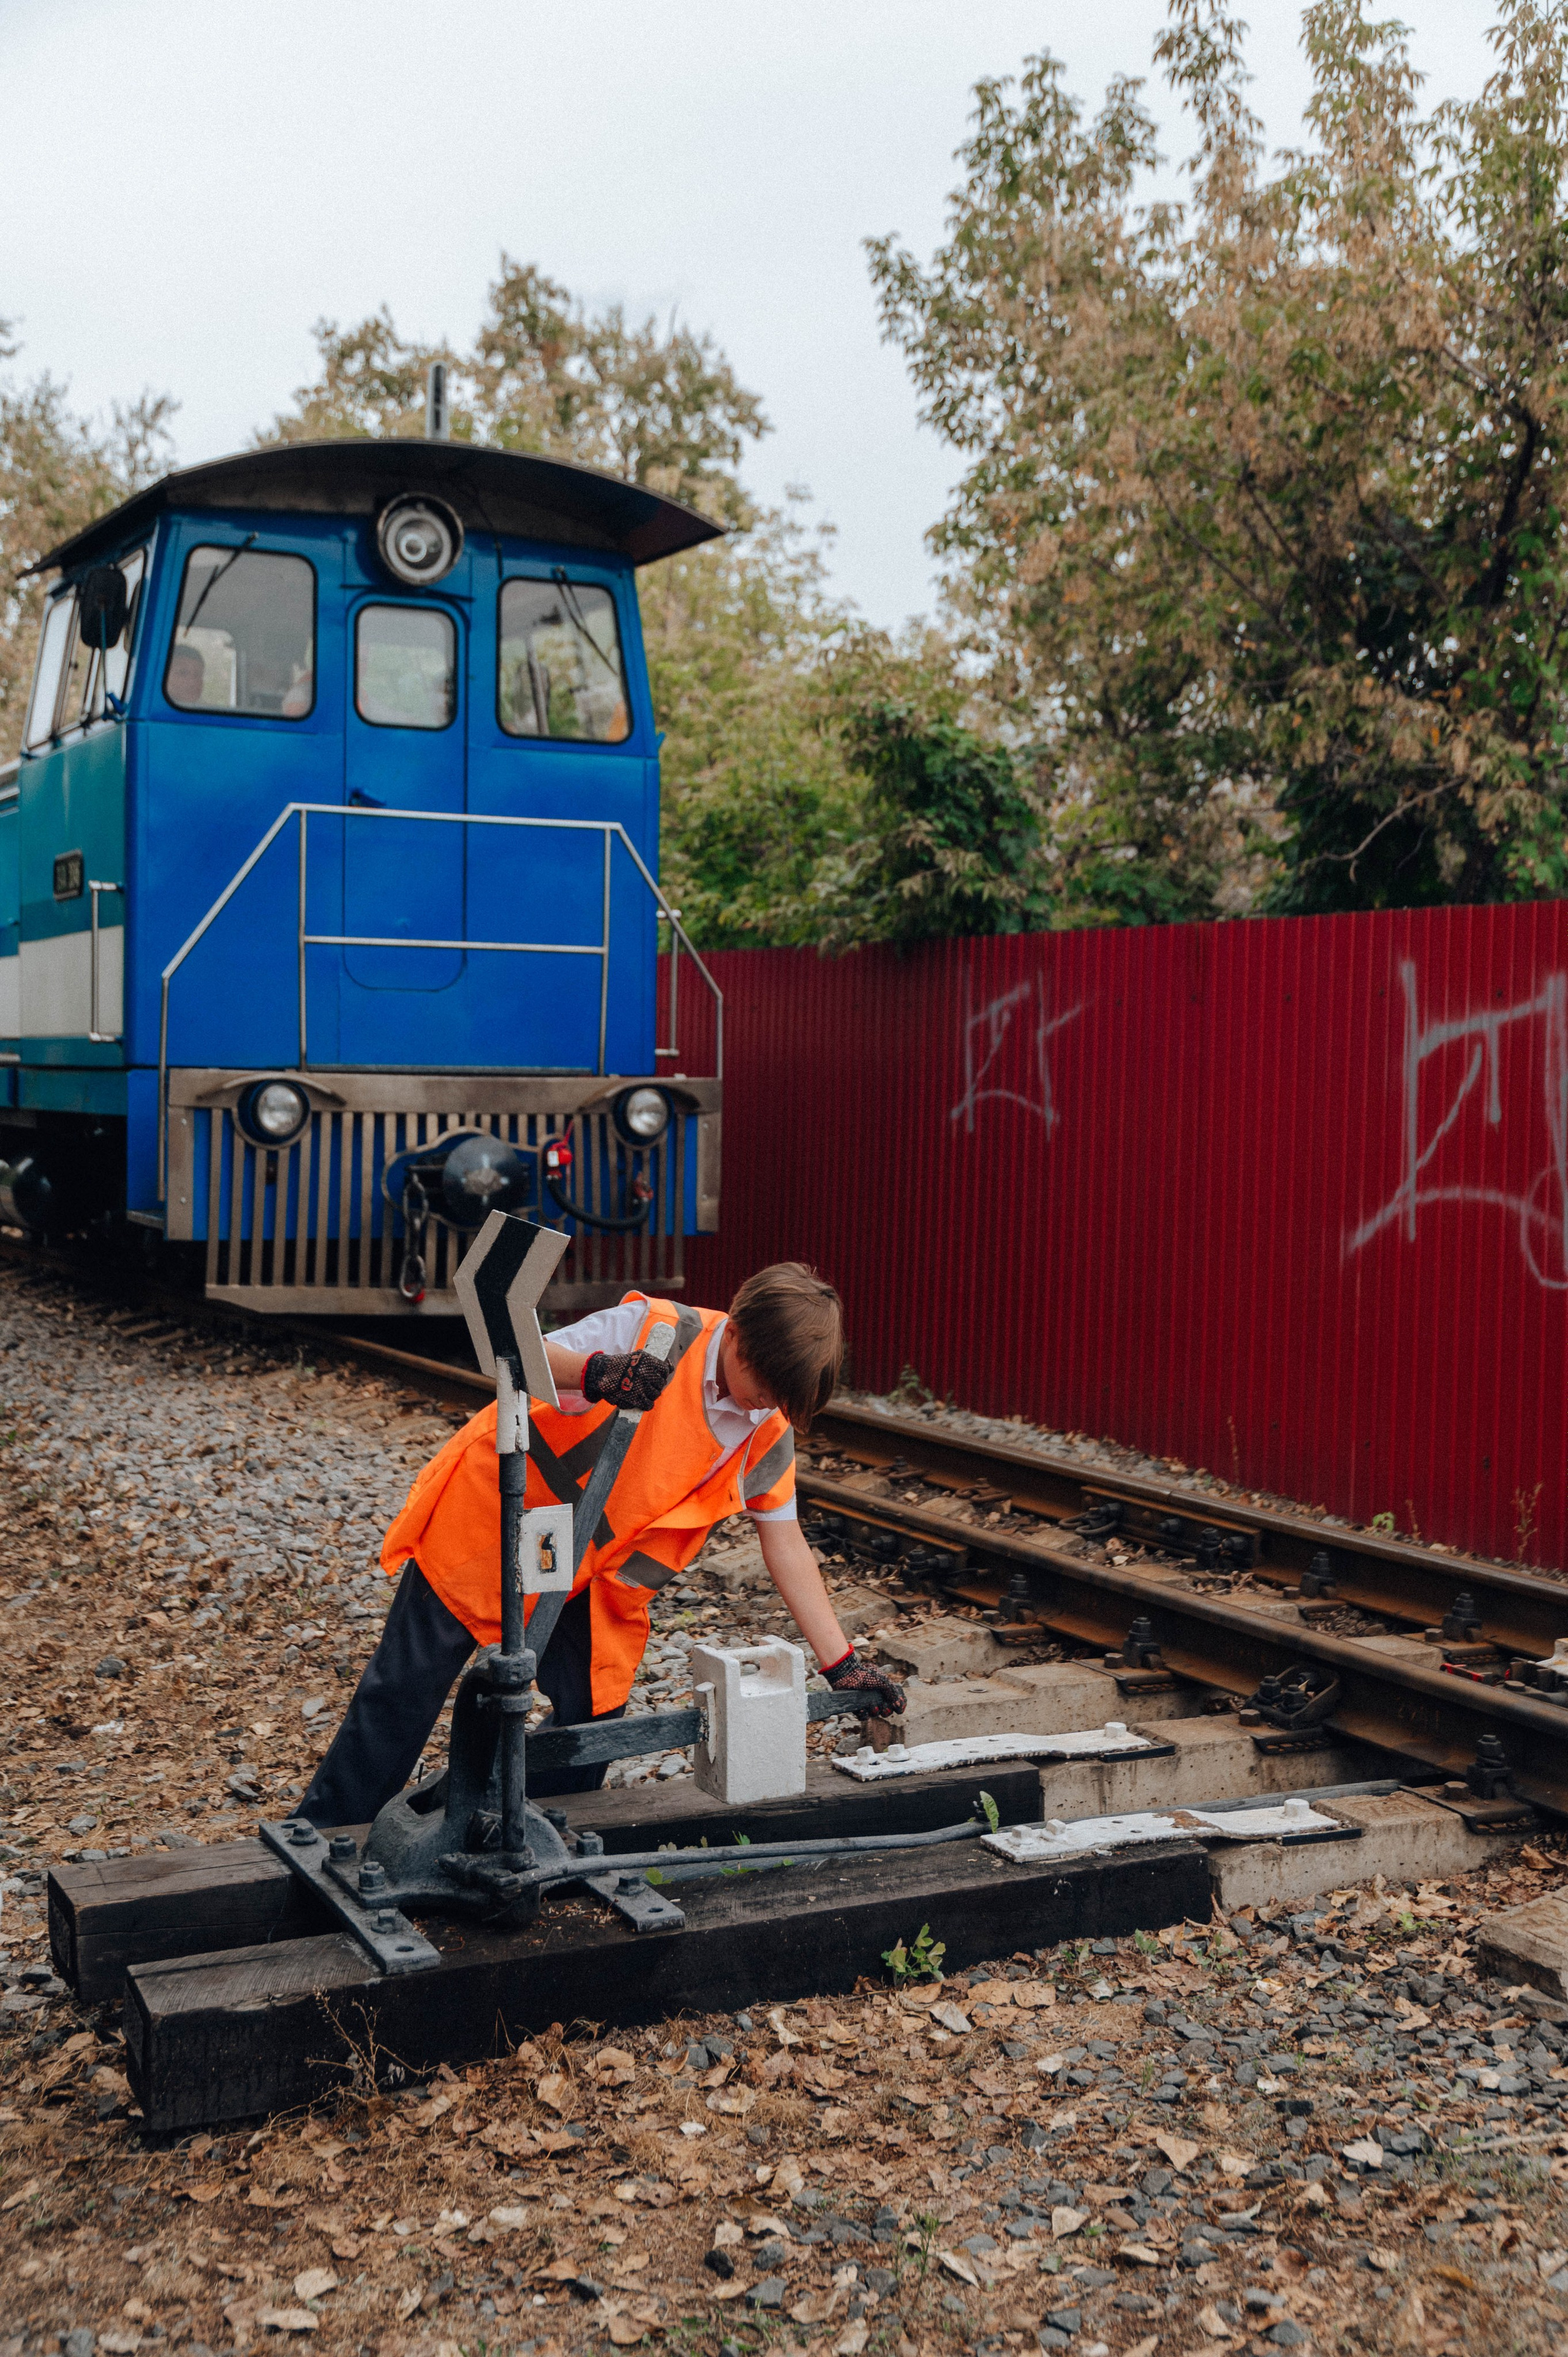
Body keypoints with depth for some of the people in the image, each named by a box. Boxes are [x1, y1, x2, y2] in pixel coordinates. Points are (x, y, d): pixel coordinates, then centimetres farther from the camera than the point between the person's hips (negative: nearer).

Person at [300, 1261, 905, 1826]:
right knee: (406, 1689, 1)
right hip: (492, 1516, -5)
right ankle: (322, 1839, 16)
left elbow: (786, 1545, -1)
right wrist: (597, 1371, -49)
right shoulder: (650, 1331, -23)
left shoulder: (770, 1434, -7)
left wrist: (842, 1663, -4)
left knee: (594, 1714, 0)